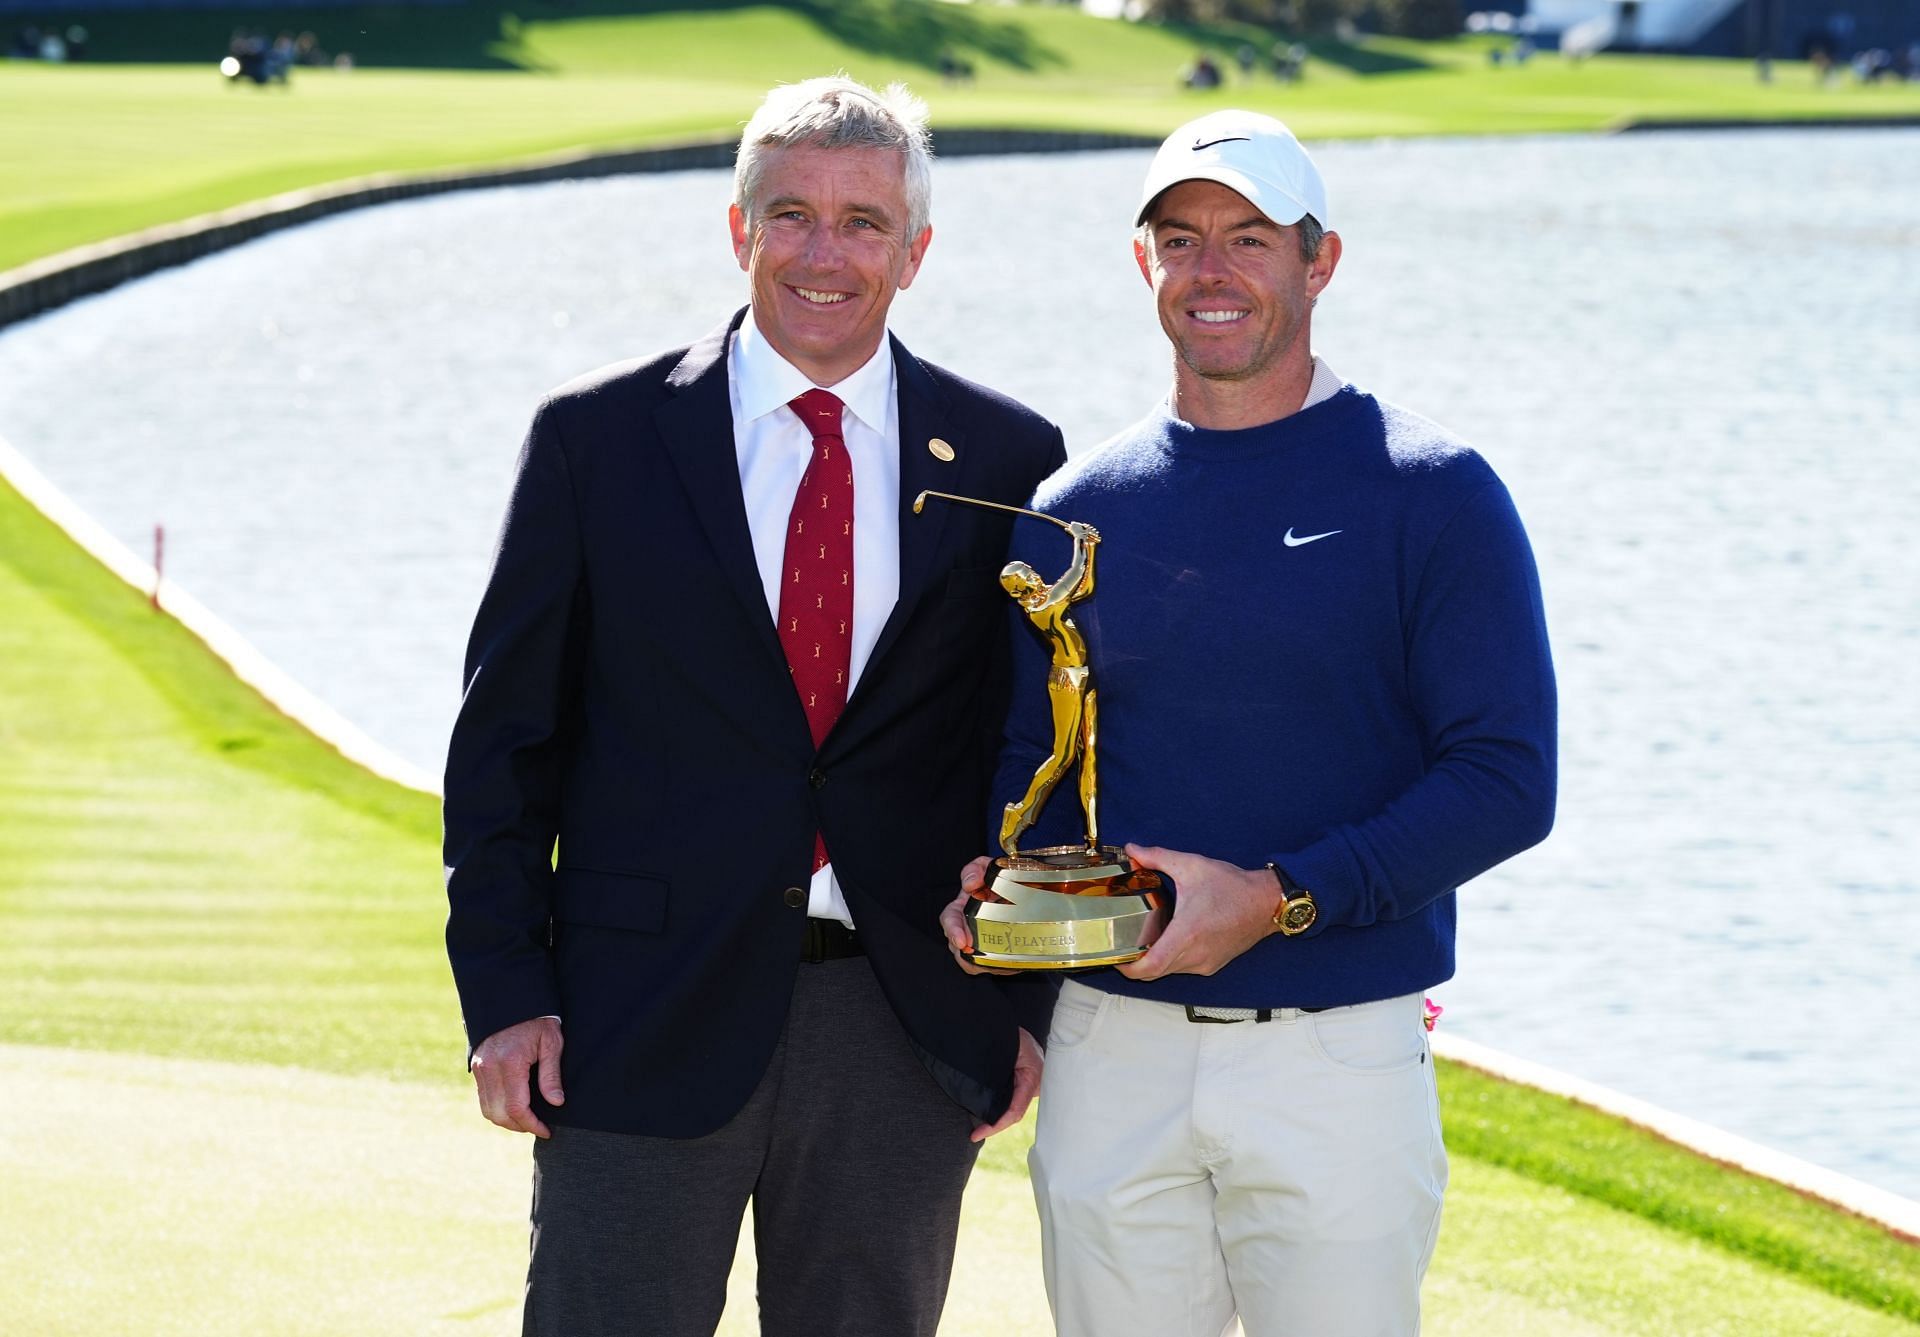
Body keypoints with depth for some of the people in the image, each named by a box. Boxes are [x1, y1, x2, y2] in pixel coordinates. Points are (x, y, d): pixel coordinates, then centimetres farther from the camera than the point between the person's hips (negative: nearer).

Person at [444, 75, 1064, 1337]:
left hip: (905, 1026, 1)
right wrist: (504, 993, -4)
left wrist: (1030, 1000, 3)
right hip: (643, 1025, -1)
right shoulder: (598, 437, 2)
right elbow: (507, 731, 3)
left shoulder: (1007, 461, 5)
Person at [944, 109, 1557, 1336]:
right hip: (1113, 1053, 3)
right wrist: (1002, 888, -5)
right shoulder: (1077, 510, 10)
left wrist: (1277, 899, -17)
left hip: (1340, 1059, -3)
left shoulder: (1432, 494, -3)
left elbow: (1507, 781, -8)